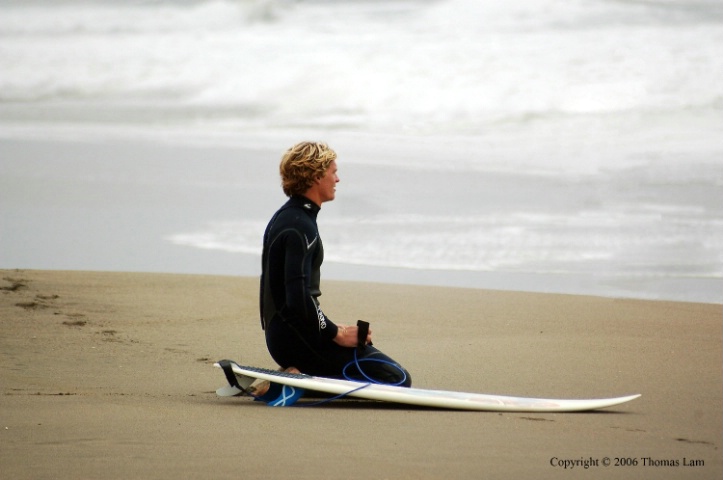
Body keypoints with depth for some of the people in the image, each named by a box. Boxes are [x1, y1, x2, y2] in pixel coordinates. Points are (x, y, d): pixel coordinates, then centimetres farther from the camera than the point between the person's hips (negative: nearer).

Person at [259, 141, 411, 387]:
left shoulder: (284, 218, 16)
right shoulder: (300, 228, -16)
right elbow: (299, 299, -25)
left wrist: (333, 329, 19)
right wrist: (337, 334, -14)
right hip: (297, 338, -10)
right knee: (398, 379, -12)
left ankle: (297, 376, 7)